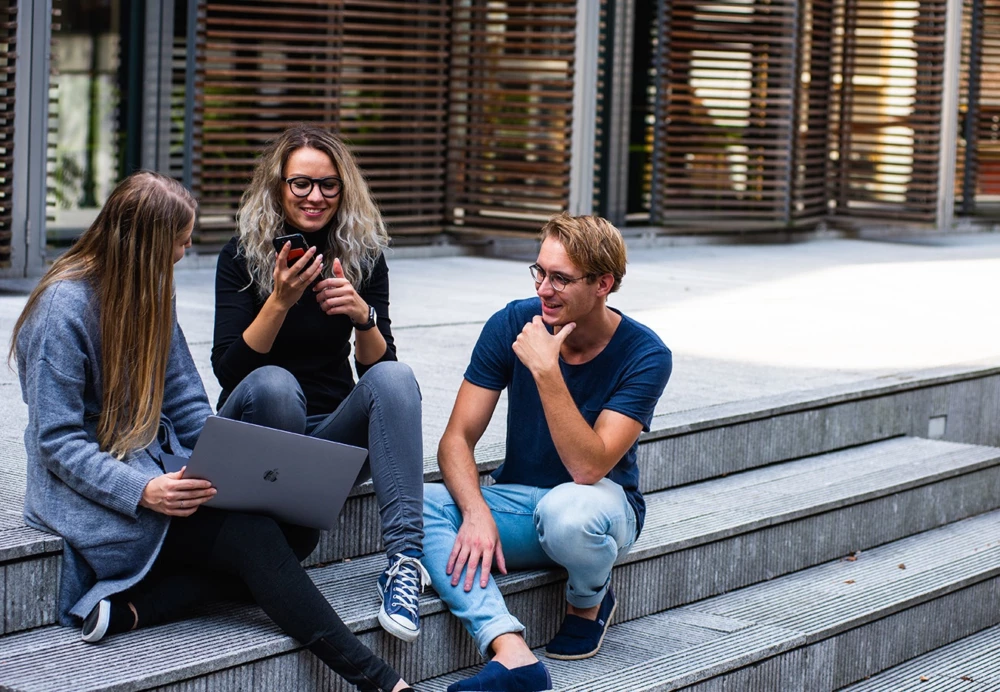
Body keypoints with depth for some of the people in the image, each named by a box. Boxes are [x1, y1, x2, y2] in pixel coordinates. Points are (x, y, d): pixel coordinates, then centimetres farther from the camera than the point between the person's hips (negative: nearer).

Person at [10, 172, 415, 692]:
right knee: (252, 535, -26)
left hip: (157, 470, 8)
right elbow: (58, 442, -16)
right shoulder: (64, 307, -13)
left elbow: (188, 409, 12)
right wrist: (142, 491, -29)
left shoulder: (150, 293, 11)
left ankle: (131, 607, -24)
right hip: (91, 493, -8)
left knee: (299, 524, -16)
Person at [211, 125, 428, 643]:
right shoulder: (243, 256, -5)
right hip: (255, 433, -2)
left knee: (395, 377, -28)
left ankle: (405, 557, -40)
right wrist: (279, 301, -27)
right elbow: (228, 370, -14)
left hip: (332, 433, 3)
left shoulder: (362, 255, 2)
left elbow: (376, 366, -2)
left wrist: (363, 317, -22)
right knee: (273, 383, -35)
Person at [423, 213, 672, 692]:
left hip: (601, 503, -3)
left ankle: (589, 602, -3)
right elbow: (457, 440, -9)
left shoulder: (644, 356, -17)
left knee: (566, 510, -40)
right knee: (418, 504, -26)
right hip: (516, 500, 4)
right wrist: (477, 514, -28)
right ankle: (511, 652, -40)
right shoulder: (511, 325, -8)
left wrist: (546, 371, -34)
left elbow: (588, 468, -27)